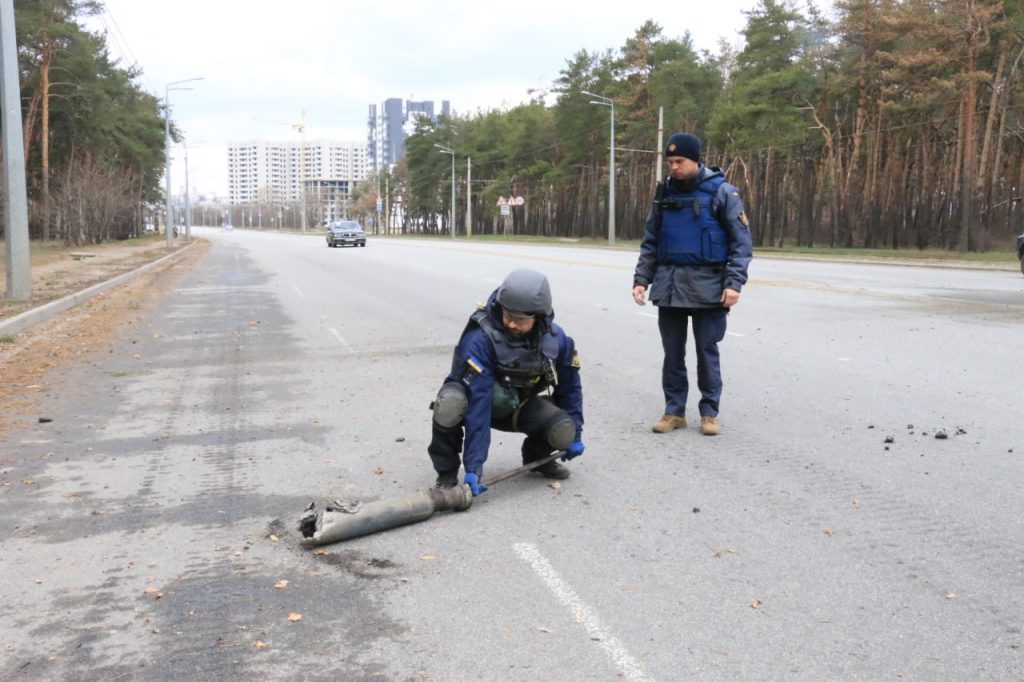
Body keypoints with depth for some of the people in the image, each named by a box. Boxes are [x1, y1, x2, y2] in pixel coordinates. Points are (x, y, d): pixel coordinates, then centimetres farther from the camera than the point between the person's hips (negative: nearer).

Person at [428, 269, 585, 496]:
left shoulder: (556, 339, -17)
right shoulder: (480, 339, -34)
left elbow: (569, 387, 2)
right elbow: (477, 403, -38)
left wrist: (574, 434, 7)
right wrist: (474, 466, -40)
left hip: (520, 407, 4)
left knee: (563, 430, -24)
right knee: (451, 404, -39)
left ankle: (536, 455, 14)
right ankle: (447, 472, -12)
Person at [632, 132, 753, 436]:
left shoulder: (721, 192, -4)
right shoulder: (664, 192, 9)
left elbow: (742, 242, -5)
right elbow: (650, 242, 14)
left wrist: (734, 283, -14)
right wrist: (641, 278, 5)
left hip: (707, 286, -4)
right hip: (669, 286, 4)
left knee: (707, 351, 3)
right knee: (672, 352, 8)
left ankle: (709, 412, 14)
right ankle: (674, 411, 18)